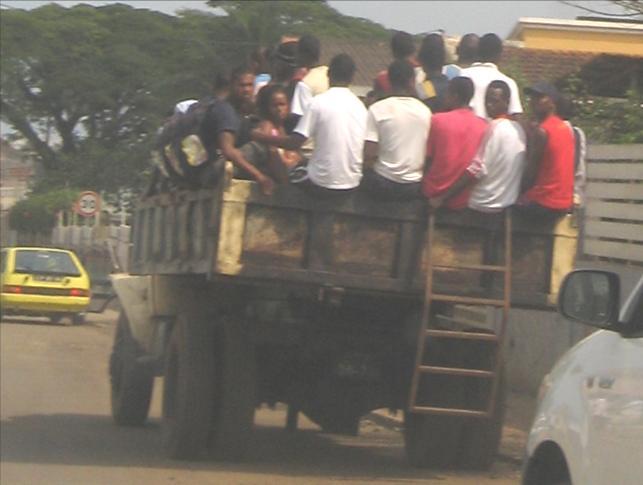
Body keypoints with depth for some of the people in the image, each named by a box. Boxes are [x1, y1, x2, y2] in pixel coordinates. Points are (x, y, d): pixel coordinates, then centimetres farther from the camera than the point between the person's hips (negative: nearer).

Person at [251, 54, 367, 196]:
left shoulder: (320, 102, -11)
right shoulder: (360, 106, 4)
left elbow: (294, 143, -13)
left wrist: (260, 136, 1)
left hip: (323, 184, -5)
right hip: (352, 184, 5)